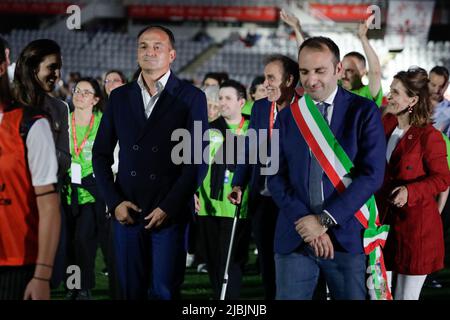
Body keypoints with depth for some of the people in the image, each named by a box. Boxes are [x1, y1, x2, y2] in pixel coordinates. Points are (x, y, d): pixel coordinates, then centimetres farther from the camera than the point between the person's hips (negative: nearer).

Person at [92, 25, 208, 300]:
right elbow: (101, 154, 12)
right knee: (131, 290, 6)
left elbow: (198, 160, -4)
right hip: (127, 212, 3)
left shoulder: (191, 98, 0)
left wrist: (169, 207, -10)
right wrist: (114, 202, 0)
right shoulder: (119, 97, 11)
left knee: (164, 292, -4)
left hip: (171, 214, -3)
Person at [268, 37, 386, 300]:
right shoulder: (287, 117, 11)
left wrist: (325, 220, -12)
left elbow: (372, 174, -8)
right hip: (295, 237, 2)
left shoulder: (364, 112, 1)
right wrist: (304, 221, -10)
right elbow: (276, 178, 5)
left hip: (347, 237, -2)